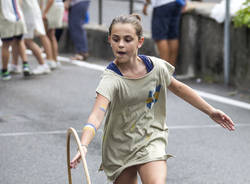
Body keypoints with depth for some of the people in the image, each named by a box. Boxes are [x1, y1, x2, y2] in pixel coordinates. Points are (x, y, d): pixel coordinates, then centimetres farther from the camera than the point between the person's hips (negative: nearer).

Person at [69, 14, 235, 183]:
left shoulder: (156, 66, -9)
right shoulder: (111, 79, -22)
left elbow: (178, 88, 11)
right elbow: (96, 116, -36)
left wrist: (211, 111, 17)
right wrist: (83, 147, -54)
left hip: (151, 139, 1)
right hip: (120, 146, -1)